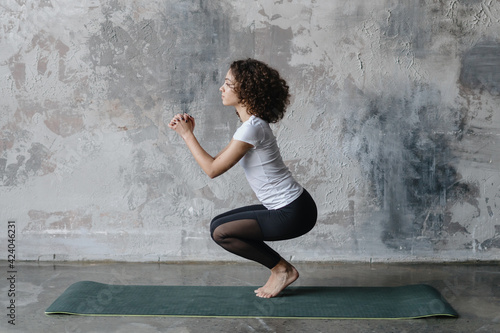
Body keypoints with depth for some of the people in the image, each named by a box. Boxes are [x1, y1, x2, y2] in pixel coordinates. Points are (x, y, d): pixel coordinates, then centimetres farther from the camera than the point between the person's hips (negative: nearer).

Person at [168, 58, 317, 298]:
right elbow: (217, 161, 12)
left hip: (294, 213, -10)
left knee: (221, 233, -11)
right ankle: (281, 269, 14)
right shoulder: (252, 124, 10)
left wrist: (187, 135, -9)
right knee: (219, 223, 11)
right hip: (284, 208, 10)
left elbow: (213, 169, -16)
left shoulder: (252, 128, -20)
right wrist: (188, 133, 5)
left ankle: (282, 269, 3)